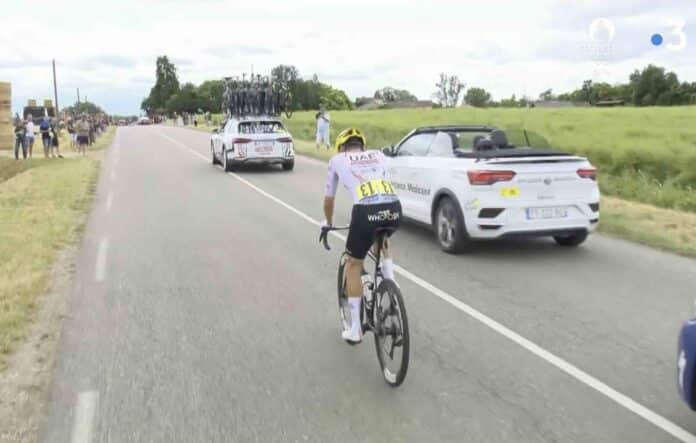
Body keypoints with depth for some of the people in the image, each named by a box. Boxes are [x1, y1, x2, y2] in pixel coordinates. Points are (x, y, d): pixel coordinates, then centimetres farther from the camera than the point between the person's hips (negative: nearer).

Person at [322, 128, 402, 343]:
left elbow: (329, 199, 33)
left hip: (366, 210, -3)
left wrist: (328, 222, 51)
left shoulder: (337, 159, 24)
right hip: (394, 208, 3)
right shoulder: (378, 155, 31)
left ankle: (355, 329, 22)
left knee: (353, 265, 18)